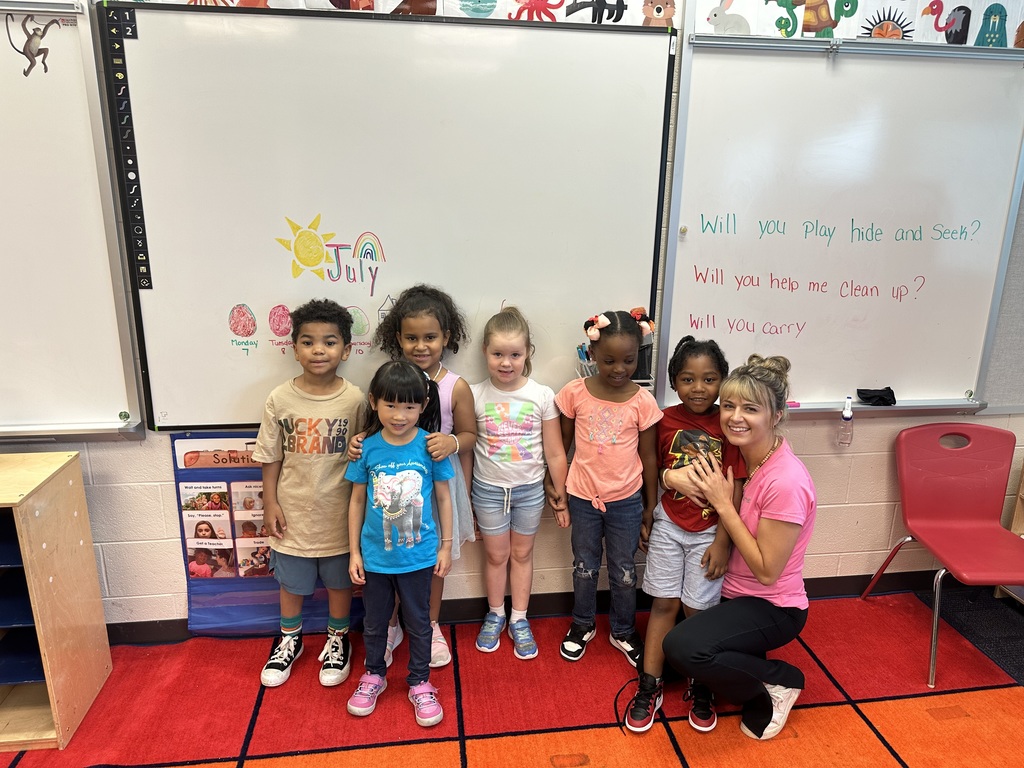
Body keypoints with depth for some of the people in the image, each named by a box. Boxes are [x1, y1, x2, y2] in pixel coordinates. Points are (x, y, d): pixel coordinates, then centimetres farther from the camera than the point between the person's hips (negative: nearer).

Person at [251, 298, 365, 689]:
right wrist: (270, 503, -2)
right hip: (294, 510, 1)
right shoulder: (280, 400, -10)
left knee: (339, 580, 17)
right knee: (291, 582, 20)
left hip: (338, 511, -1)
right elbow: (270, 457, -1)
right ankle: (289, 639, 45)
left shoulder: (355, 400, -13)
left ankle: (338, 639, 42)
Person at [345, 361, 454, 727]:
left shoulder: (430, 446, -13)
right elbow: (357, 500, -1)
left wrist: (446, 546, 0)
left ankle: (419, 683, 37)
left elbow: (443, 497, -2)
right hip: (375, 556, 1)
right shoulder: (367, 448, -10)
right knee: (374, 621, 21)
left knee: (418, 621, 16)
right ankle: (374, 675, 45)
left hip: (418, 556, -1)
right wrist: (354, 552, 1)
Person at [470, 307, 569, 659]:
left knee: (522, 553, 16)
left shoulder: (542, 396, -10)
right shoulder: (475, 395, -10)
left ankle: (519, 620, 33)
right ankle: (495, 615, 37)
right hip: (488, 489, 0)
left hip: (529, 489, 0)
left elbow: (554, 454, -4)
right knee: (496, 555, 15)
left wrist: (561, 500, 1)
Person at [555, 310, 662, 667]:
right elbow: (562, 444, 1)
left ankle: (623, 631, 39)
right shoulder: (574, 393, -11)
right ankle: (582, 625, 42)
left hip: (626, 500, 0)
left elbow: (648, 456, -3)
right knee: (584, 567, 19)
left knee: (624, 571, 16)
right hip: (582, 497, 0)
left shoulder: (643, 401, -12)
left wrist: (650, 506, 3)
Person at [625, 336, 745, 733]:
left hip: (709, 531, -1)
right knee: (664, 604, 8)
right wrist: (646, 518, 7)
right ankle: (649, 687, 20)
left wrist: (722, 541, -11)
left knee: (698, 610, 7)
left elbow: (734, 490, -10)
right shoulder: (665, 420, -6)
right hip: (668, 525, 2)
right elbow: (653, 473, 4)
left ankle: (700, 689, 28)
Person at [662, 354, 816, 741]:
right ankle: (750, 671, 20)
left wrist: (723, 504, -23)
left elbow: (766, 570, -22)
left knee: (683, 647, -26)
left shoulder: (785, 481, -28)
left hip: (772, 607, -8)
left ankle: (780, 680, 0)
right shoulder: (740, 454, -4)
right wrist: (712, 494, -17)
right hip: (734, 593, 8)